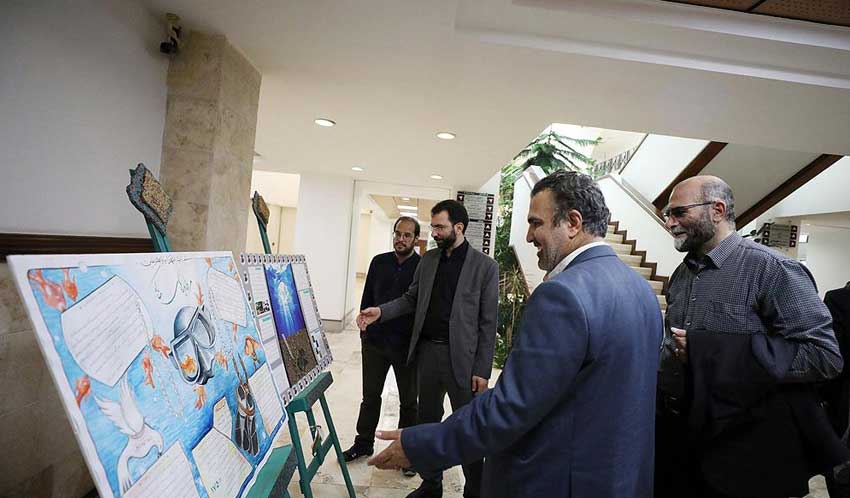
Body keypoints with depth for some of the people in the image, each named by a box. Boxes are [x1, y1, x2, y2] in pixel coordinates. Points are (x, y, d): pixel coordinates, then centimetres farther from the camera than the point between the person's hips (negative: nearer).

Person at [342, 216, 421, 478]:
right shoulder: (379, 262, 3)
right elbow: (367, 297, 9)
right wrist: (364, 326, 6)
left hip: (407, 346, -3)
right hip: (375, 341, 4)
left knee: (408, 402, 13)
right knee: (370, 396, 18)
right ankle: (363, 443, 36)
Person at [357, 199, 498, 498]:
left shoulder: (485, 267, -9)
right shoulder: (428, 260, 6)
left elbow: (488, 322, -9)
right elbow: (411, 299, 12)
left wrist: (482, 370, -10)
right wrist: (381, 311, -4)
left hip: (461, 357, -5)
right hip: (427, 351, 5)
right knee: (427, 421, 18)